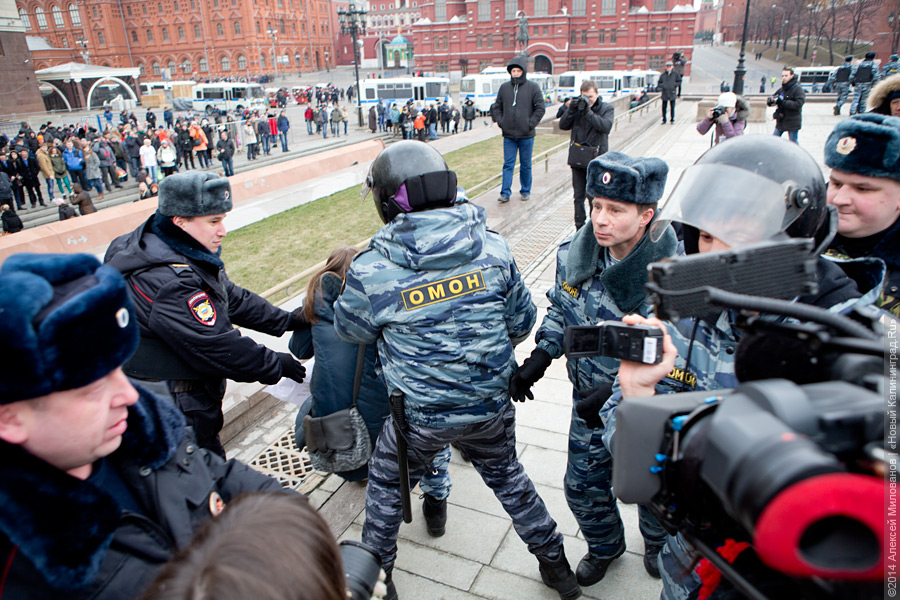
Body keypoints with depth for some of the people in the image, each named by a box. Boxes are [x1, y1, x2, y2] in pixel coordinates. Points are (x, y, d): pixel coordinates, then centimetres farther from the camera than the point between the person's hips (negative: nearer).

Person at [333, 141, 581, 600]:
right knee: (506, 475, 29)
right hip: (493, 405, 3)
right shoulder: (493, 248, -11)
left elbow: (349, 330, 0)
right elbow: (521, 321, 0)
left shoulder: (371, 270, -20)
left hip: (422, 416, -3)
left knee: (386, 485, 25)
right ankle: (554, 562, 45)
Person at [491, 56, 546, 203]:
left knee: (526, 165, 8)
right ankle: (505, 193, 2)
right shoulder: (504, 87, 7)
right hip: (508, 135, 2)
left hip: (526, 135, -2)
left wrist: (531, 124, -10)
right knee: (508, 165, 1)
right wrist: (500, 121, 1)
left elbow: (540, 108, -1)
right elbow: (496, 107, 14)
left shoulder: (533, 87, -1)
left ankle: (525, 191, 20)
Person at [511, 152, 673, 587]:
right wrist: (540, 357, -6)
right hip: (590, 403, 4)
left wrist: (621, 389, -34)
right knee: (583, 487, 19)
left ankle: (658, 542, 59)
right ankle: (604, 546, 53)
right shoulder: (575, 255, -13)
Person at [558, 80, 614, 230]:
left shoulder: (607, 108, 1)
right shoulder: (577, 106, 9)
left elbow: (606, 126, -17)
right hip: (577, 158, 3)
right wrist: (571, 109, -11)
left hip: (595, 158, -3)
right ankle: (580, 227, 17)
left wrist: (588, 112, -21)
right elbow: (563, 125, 4)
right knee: (578, 196, 8)